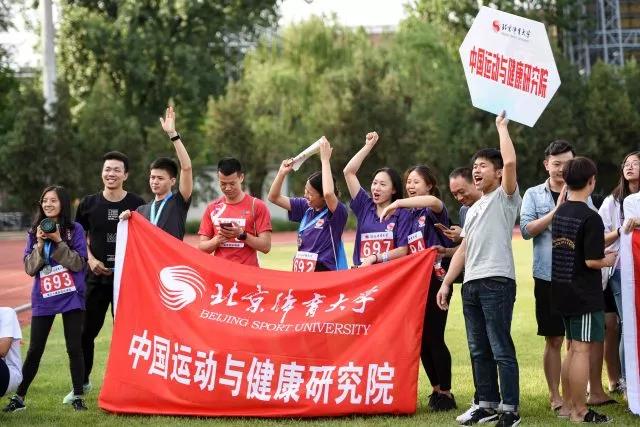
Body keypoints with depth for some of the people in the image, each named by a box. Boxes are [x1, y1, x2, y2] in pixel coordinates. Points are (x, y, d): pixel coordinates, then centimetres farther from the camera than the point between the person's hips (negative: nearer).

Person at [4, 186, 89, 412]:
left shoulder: (74, 230, -1)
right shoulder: (34, 232, 7)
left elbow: (78, 263, -9)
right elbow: (30, 268, 1)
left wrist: (58, 242, -16)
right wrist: (40, 244, -12)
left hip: (71, 297, -2)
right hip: (43, 299, 2)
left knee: (74, 348, 1)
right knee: (34, 350, 6)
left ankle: (78, 397, 10)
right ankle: (18, 397, 13)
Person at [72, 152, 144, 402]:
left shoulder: (136, 204, 0)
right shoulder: (89, 203, 5)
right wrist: (91, 260, -4)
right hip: (96, 276, 2)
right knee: (86, 330, 6)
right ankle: (82, 382, 21)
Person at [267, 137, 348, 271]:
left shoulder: (337, 213, -11)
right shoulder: (305, 207, 7)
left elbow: (328, 193, -33)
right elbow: (274, 197, 14)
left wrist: (325, 160, -24)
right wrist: (282, 172, -2)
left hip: (326, 275, -6)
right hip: (301, 272, 6)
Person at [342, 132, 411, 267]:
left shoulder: (402, 214, 4)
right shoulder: (365, 207, 14)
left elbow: (402, 250, -1)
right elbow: (348, 172, 13)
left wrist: (374, 258, -11)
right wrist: (368, 146, 15)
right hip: (361, 271, 3)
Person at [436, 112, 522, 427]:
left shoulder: (505, 197, 1)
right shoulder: (474, 209, 24)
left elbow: (510, 162, -17)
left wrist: (502, 127, -4)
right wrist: (446, 283, 15)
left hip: (497, 281, -8)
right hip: (471, 284, 8)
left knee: (501, 349, -8)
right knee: (478, 350, 10)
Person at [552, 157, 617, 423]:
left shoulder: (559, 212, 7)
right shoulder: (590, 218, -18)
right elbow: (592, 260, -21)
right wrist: (607, 261, -1)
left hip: (561, 290, 8)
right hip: (584, 295, -8)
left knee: (572, 348, 17)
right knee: (582, 350, -3)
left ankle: (567, 405, 23)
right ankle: (580, 412, 1)